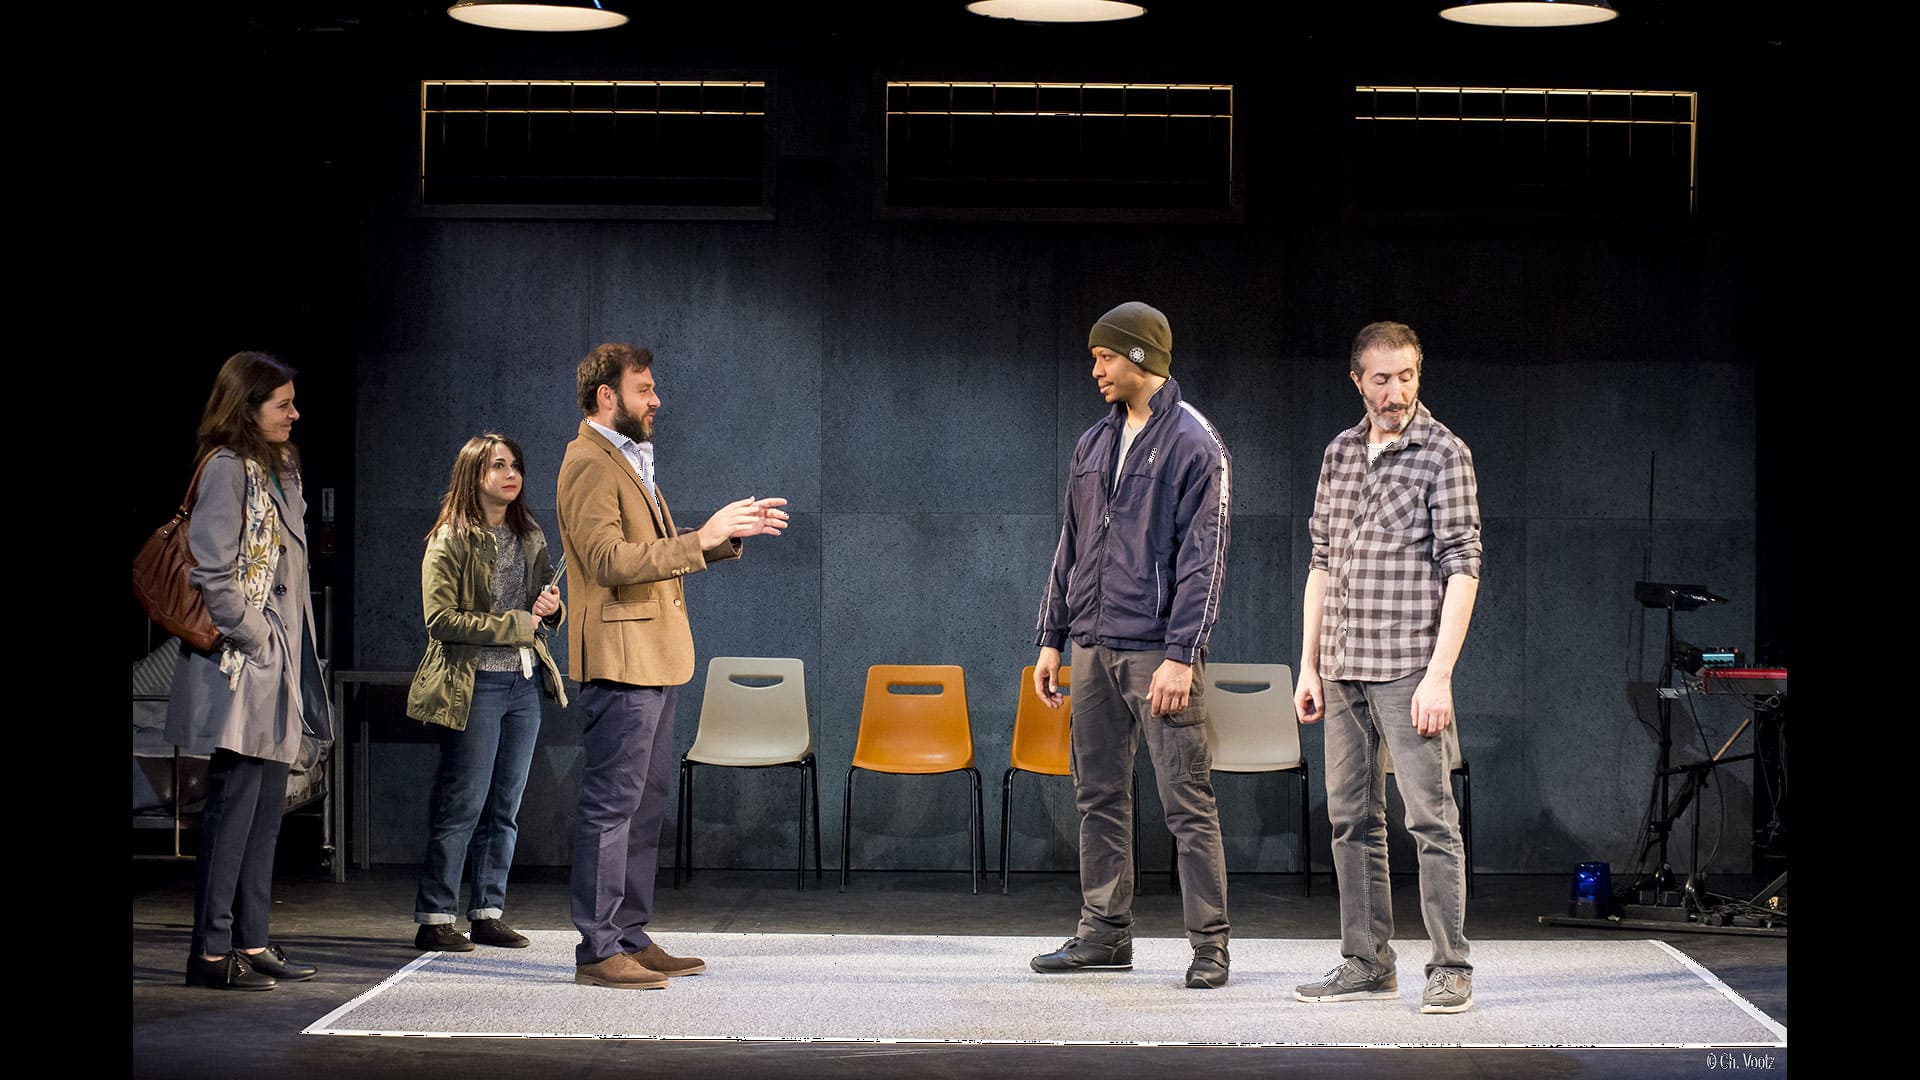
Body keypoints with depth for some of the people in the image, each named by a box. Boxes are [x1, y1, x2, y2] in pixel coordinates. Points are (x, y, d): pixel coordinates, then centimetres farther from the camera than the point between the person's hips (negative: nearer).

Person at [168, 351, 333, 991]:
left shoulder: (278, 469, 18)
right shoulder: (227, 468, -11)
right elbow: (212, 571, -19)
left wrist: (292, 658, 13)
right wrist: (252, 637, -15)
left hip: (276, 665, 9)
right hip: (241, 667, -9)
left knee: (267, 804, 10)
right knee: (235, 803, -8)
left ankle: (251, 942, 15)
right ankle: (211, 951, -5)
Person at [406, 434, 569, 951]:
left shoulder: (529, 538, 14)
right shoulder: (450, 541, -6)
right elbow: (441, 619, -14)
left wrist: (551, 608, 0)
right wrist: (515, 624, -16)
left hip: (524, 683, 6)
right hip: (474, 685, -6)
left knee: (504, 808, 8)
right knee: (462, 806, -6)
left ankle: (488, 913, 14)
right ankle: (433, 919, -1)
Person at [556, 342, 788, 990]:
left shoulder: (632, 462, 20)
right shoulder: (589, 464, -11)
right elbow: (609, 560, -22)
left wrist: (730, 533, 12)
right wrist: (701, 539, -23)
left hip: (653, 659, 10)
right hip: (619, 660, -10)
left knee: (645, 804, 12)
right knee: (611, 806, -9)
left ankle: (631, 938, 17)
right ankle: (597, 950, -7)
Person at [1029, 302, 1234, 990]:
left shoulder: (1193, 443, -7)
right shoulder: (1095, 444, 15)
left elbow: (1203, 559, -12)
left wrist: (1181, 655, -18)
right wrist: (1052, 638, 14)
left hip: (1158, 649, -7)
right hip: (1093, 648, 7)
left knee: (1186, 801, -6)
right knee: (1099, 796, 10)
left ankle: (1209, 945, -2)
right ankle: (1105, 934, 18)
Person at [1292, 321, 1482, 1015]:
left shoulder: (1444, 454, -5)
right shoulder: (1340, 453, 13)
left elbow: (1462, 568, -10)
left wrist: (1439, 675, -17)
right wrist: (1309, 666, 11)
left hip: (1409, 667, -6)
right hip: (1344, 669, 6)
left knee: (1430, 817, -6)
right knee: (1352, 818, 9)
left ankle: (1450, 969, -2)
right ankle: (1368, 964, 16)